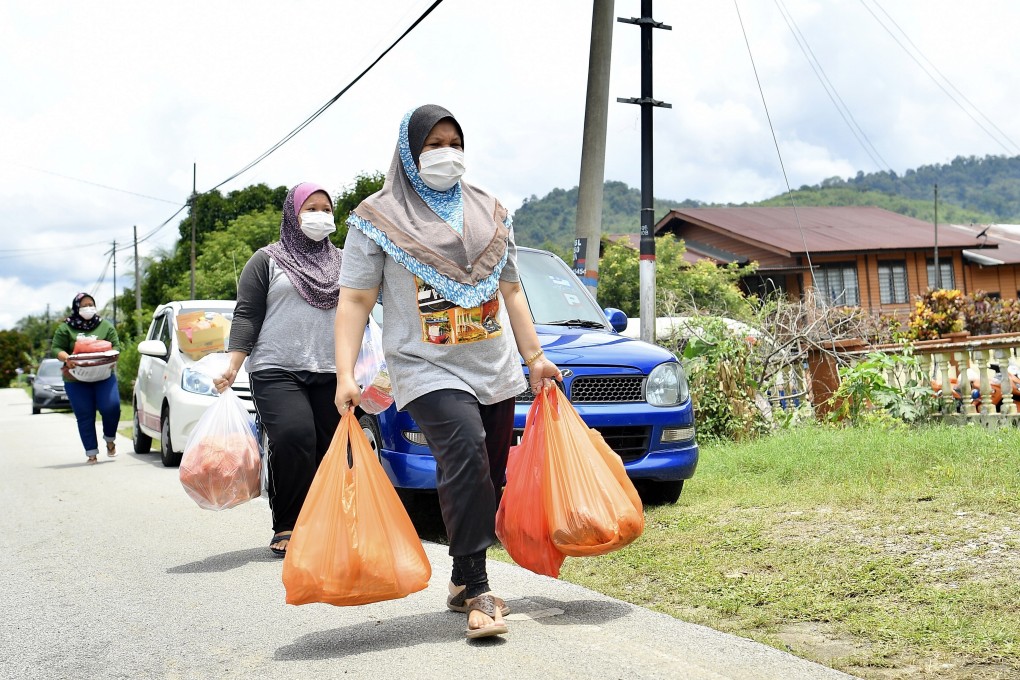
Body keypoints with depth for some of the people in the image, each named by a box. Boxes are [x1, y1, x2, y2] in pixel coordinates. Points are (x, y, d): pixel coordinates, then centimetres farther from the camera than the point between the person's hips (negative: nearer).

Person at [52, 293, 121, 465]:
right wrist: (66, 358, -19)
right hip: (76, 380, 0)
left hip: (104, 376, 0)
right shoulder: (66, 328, 5)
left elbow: (116, 346, 7)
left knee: (111, 407, -16)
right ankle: (92, 453, 6)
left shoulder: (105, 326, 10)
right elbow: (56, 348, 1)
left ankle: (110, 438, 13)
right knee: (84, 417, 0)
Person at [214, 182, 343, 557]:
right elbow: (247, 315, 2)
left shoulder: (343, 262, 19)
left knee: (329, 449, -6)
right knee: (294, 441, -21)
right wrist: (233, 366, -9)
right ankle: (286, 527, -10)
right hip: (277, 371, -4)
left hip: (332, 375, 4)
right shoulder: (267, 260, 9)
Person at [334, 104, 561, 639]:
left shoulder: (489, 212, 16)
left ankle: (463, 582, 21)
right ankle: (476, 591, -20)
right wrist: (345, 374, -13)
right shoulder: (378, 217, 2)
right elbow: (354, 300, -3)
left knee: (487, 479, 5)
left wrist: (535, 357, 16)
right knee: (466, 455, -25)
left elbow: (511, 292, 21)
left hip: (495, 369, 5)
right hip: (429, 369, -5)